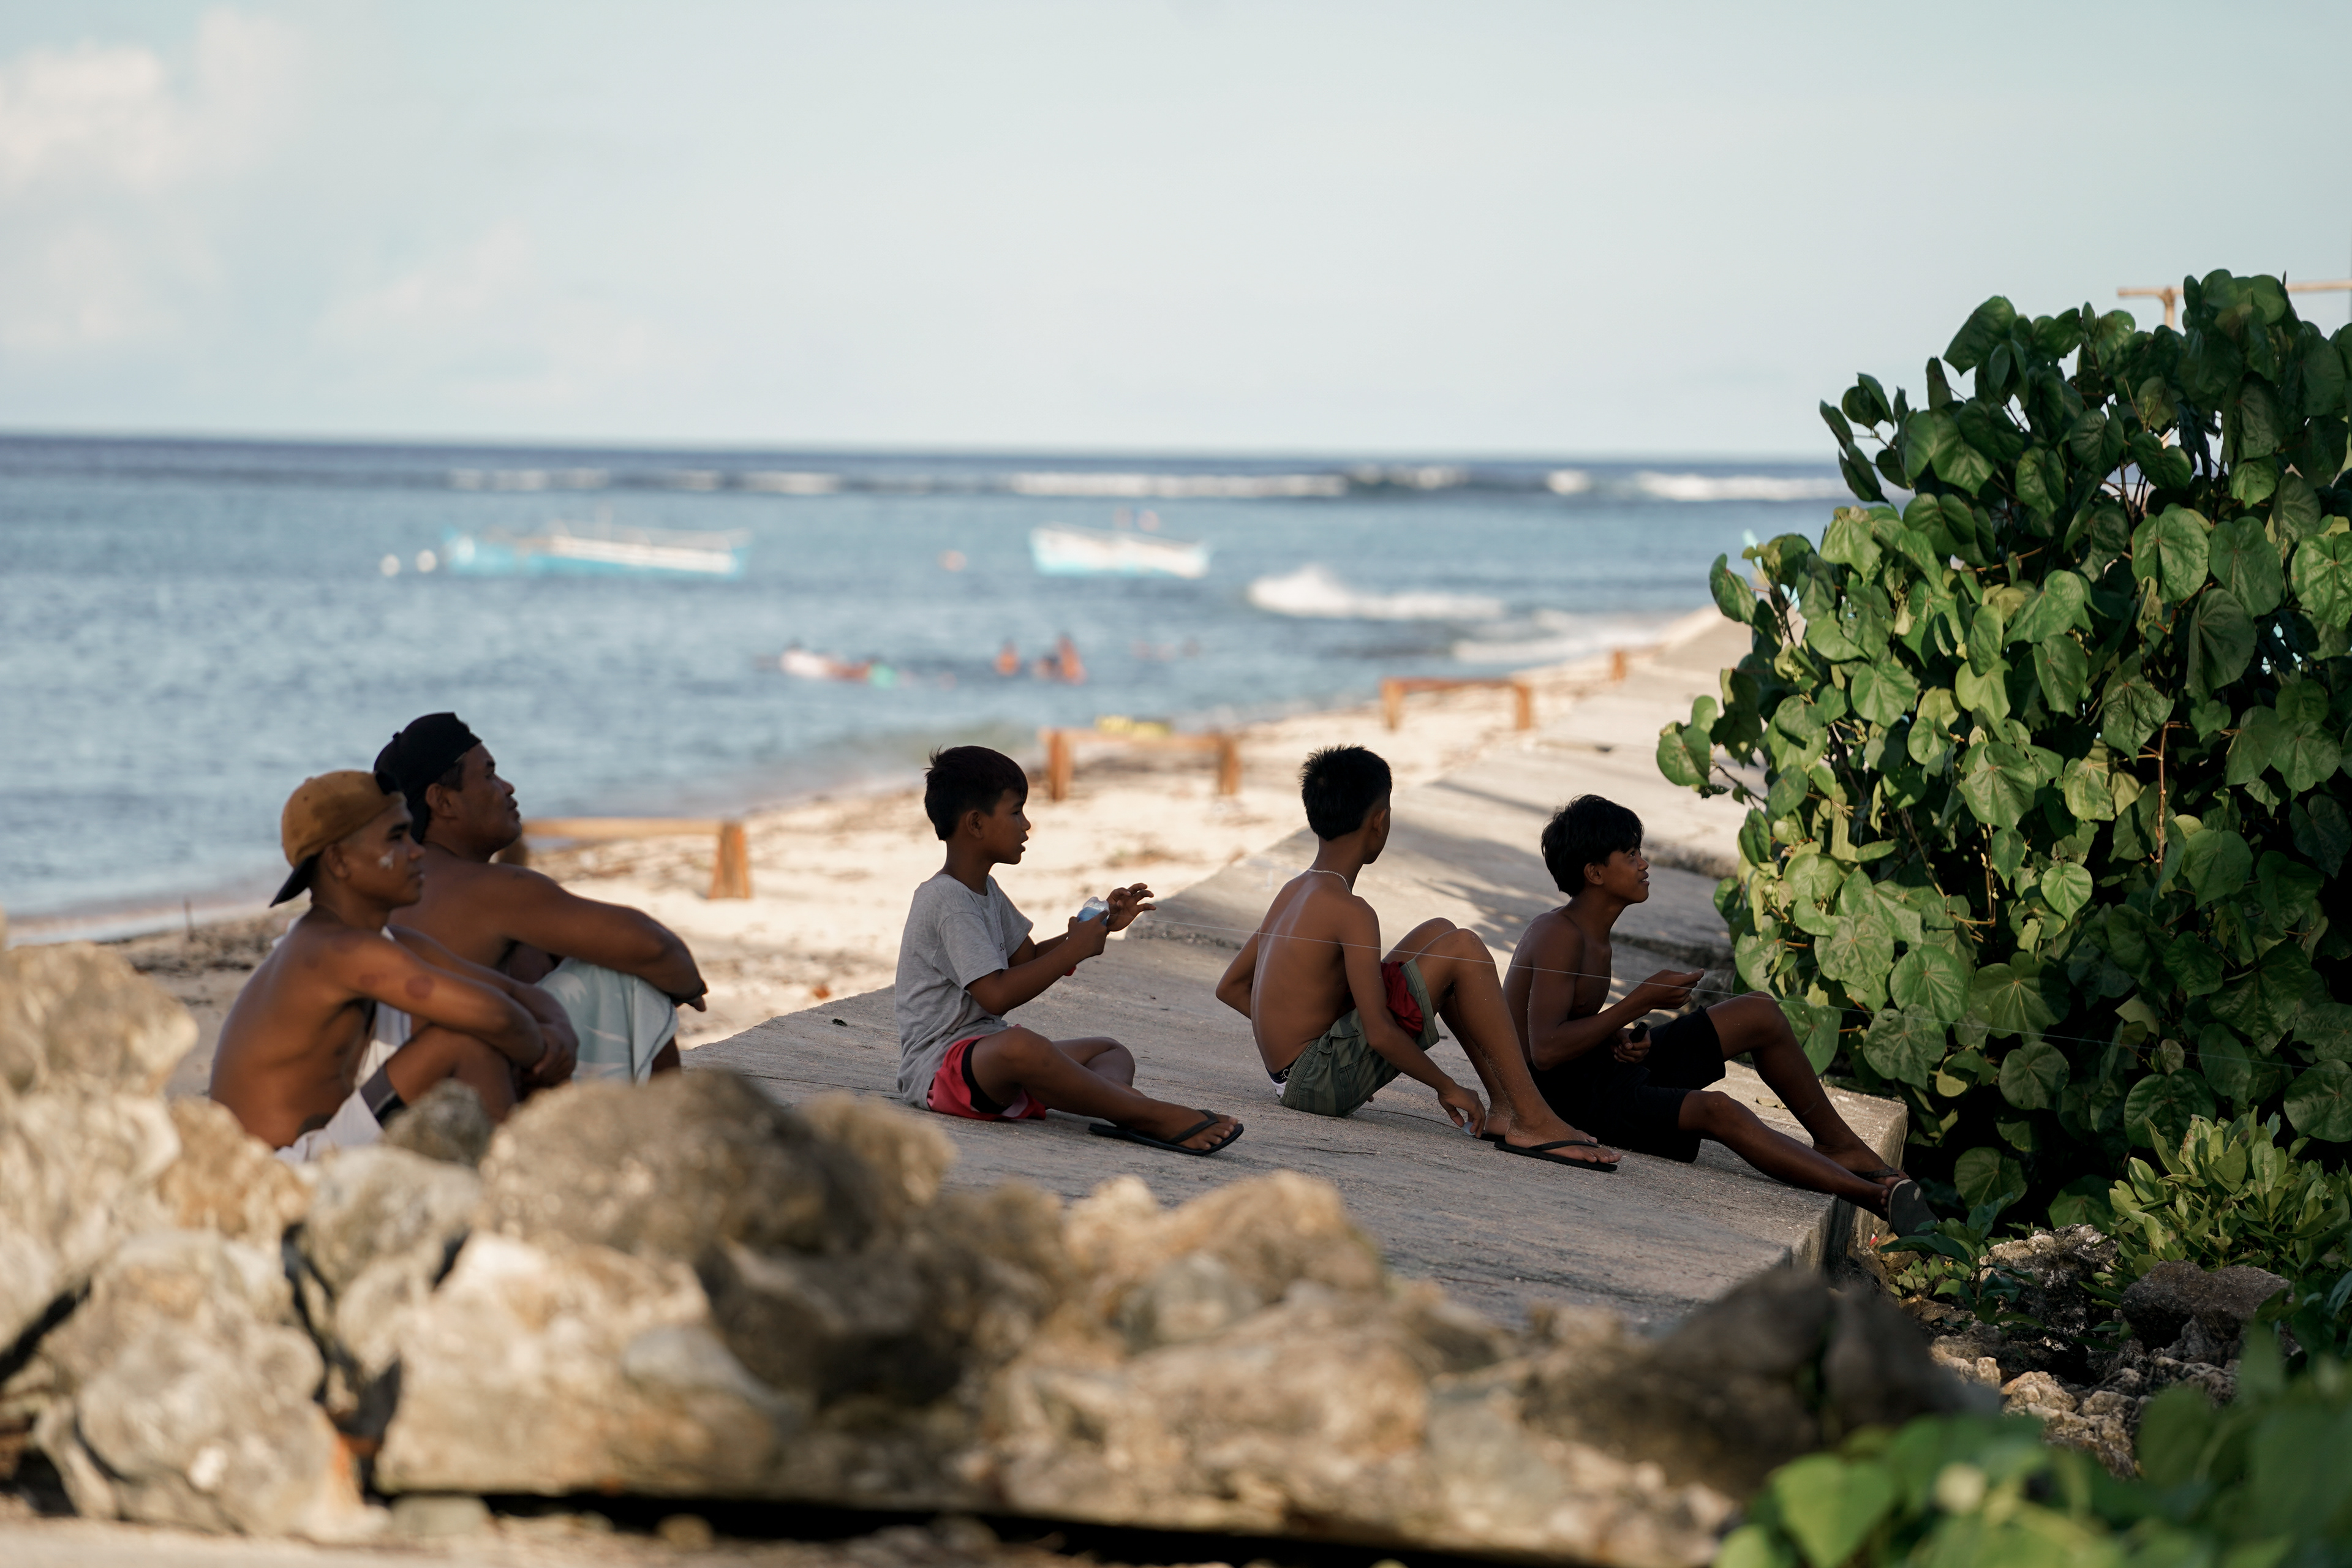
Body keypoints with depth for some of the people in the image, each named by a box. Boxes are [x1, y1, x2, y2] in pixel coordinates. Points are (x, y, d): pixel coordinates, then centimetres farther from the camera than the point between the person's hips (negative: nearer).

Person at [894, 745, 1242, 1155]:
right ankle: (1153, 1117, -42)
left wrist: (1102, 926, 14)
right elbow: (997, 995, -25)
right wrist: (1074, 951, -17)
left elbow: (1026, 959, 26)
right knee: (1018, 1045, -42)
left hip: (987, 1054, 11)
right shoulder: (947, 902, -16)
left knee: (1112, 1051, 13)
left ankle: (1122, 1110, -28)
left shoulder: (985, 891, 18)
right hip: (936, 1066, -11)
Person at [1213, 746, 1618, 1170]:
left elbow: (1230, 988, 18)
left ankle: (1505, 1106, 12)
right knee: (1463, 948, -13)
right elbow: (1382, 1034, -22)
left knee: (1437, 934, 17)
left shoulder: (1293, 892, 10)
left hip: (1290, 1077, 9)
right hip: (1321, 1083, -9)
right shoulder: (1350, 913, -18)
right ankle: (1534, 1120, -16)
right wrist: (1446, 1087, -10)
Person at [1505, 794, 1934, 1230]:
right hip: (1567, 1094, -11)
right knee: (1715, 1110, -34)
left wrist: (1623, 1038, -5)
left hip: (1605, 1068, 11)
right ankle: (1877, 1195, -39)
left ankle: (1838, 1142, 20)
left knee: (1760, 1014, 8)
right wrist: (1641, 1002, -23)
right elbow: (1545, 1051, -30)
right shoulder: (1560, 936, -20)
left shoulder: (1593, 933, 11)